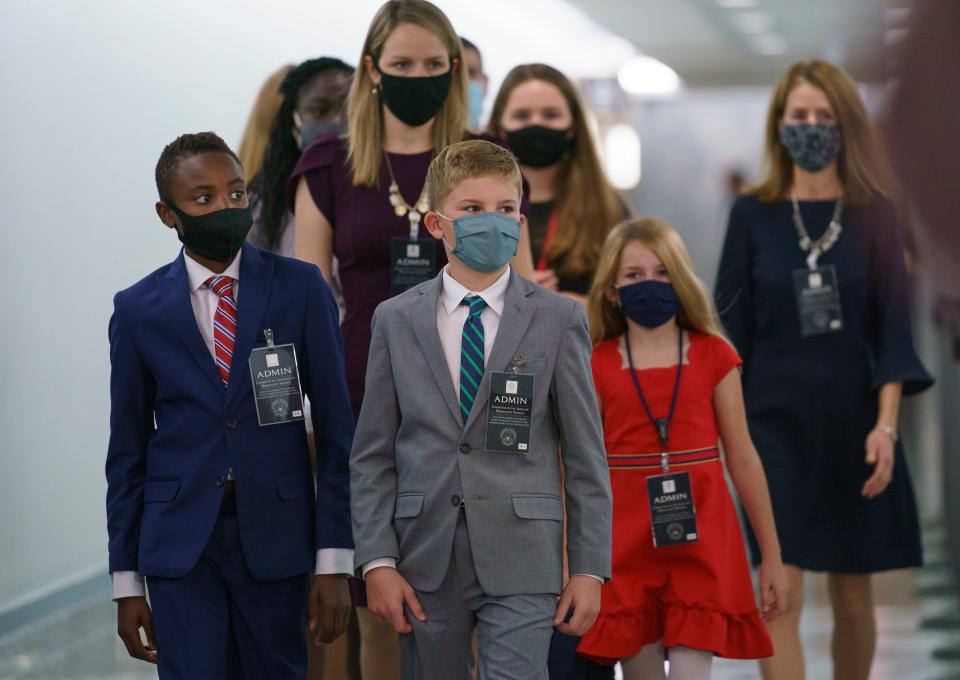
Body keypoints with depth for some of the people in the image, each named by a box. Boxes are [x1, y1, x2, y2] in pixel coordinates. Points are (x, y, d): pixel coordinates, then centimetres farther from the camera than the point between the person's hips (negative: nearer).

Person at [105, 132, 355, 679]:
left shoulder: (301, 289, 0)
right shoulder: (139, 310, 2)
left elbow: (335, 429, -1)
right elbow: (128, 449, 7)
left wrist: (335, 562, -6)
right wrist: (127, 581, 5)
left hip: (276, 536, 0)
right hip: (180, 542, 0)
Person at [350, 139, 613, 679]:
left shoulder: (559, 320, 3)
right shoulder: (397, 320, 7)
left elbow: (586, 456, 3)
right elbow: (372, 456, 6)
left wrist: (590, 569, -2)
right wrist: (377, 561, -3)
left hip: (521, 564, -2)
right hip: (425, 563, 2)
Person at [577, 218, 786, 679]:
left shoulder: (713, 357, 2)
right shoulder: (597, 367, 3)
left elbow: (742, 458, 6)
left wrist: (771, 555, 7)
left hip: (701, 544, -1)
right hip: (627, 547, 1)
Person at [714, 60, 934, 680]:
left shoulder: (873, 215, 2)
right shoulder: (753, 216, 2)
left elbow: (893, 326, 0)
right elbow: (731, 326, 5)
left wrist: (886, 425, -9)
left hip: (853, 420, 1)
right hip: (775, 419, -1)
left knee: (853, 593, 8)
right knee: (781, 593, -9)